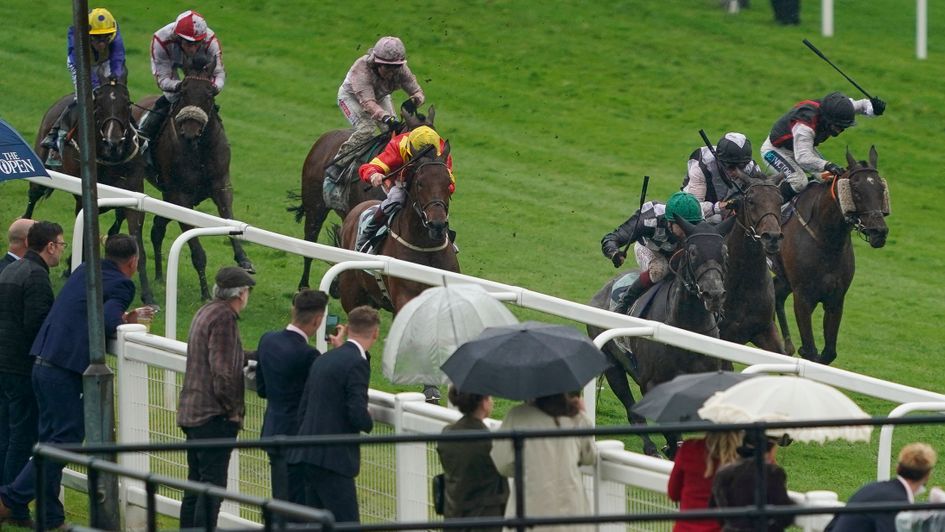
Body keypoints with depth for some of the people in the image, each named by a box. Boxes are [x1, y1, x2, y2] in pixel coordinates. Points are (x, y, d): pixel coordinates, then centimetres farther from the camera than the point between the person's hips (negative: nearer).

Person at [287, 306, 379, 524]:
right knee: (347, 523, -8)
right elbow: (357, 413, -20)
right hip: (332, 457, -9)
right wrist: (368, 423, 3)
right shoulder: (357, 363, -12)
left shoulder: (323, 360, 15)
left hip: (309, 455, 9)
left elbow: (303, 407, 17)